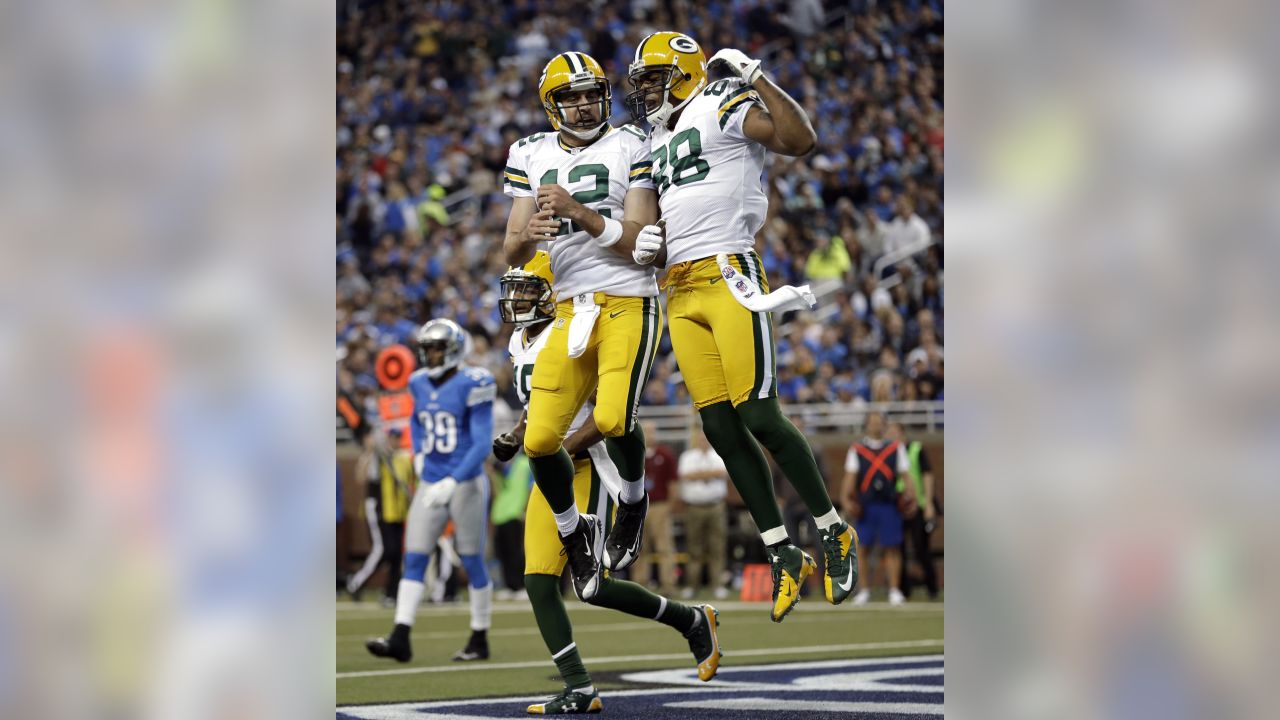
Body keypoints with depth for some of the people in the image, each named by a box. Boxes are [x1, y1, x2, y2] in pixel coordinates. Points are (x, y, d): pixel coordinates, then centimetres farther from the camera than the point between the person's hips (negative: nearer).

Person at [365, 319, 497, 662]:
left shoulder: (472, 386, -13)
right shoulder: (421, 384, 7)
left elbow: (482, 445, -16)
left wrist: (452, 483, -22)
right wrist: (418, 455, 14)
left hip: (465, 483, -6)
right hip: (430, 484, 6)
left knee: (472, 561, 4)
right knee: (414, 559, -2)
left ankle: (480, 640, 15)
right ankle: (400, 639, -6)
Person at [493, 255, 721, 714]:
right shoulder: (521, 343, 15)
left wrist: (564, 451, -23)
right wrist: (514, 437, 13)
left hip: (587, 469, -9)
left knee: (590, 582, -12)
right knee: (539, 582, -3)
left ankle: (692, 621, 9)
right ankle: (579, 690, -1)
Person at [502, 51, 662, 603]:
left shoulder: (630, 148, 1)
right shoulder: (532, 156, 12)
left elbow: (638, 242, -7)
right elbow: (511, 255, 9)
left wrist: (577, 211, -19)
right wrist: (527, 235, -15)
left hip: (629, 304, -4)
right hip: (571, 311, 4)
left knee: (612, 418, -26)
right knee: (540, 440, -8)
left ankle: (633, 502, 6)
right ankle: (575, 533, 19)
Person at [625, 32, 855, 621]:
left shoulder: (724, 106, 0)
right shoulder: (657, 142, 24)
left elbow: (800, 140, -16)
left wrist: (755, 78, -17)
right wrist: (653, 247, 6)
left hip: (728, 274, -8)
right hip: (681, 291, 8)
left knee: (758, 415, -12)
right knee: (721, 428, 2)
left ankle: (834, 532, 3)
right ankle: (784, 556, 8)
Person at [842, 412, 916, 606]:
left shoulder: (896, 449, 11)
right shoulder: (856, 450, 9)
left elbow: (905, 473, 8)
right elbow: (850, 476, 4)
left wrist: (910, 492, -8)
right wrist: (847, 499, -8)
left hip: (890, 505, 0)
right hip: (865, 507, 0)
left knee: (892, 548, -1)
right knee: (863, 547, 0)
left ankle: (894, 590, 3)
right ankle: (863, 591, 8)